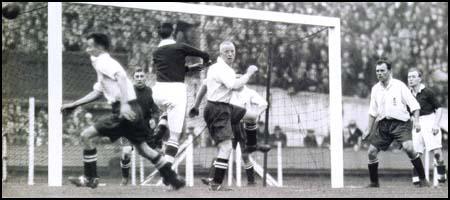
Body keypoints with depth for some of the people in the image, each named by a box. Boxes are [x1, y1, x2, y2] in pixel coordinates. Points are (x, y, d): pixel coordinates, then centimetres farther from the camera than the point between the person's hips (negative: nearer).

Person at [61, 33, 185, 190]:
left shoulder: (103, 62, -7)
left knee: (86, 136, -5)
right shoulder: (105, 63, 23)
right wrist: (74, 105, 29)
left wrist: (124, 105, -32)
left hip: (123, 111, -10)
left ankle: (90, 178, 1)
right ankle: (174, 179, 17)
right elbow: (97, 92, 30)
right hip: (130, 111, 10)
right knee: (142, 147, 16)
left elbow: (122, 77, -25)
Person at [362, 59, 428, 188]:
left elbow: (414, 104, -4)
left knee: (408, 147, -27)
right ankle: (374, 183, 16)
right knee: (371, 152, -2)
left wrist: (416, 121, -17)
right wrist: (369, 130, 16)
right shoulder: (375, 89, 11)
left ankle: (423, 179, -16)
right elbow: (373, 112, 19)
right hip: (383, 124, 5)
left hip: (400, 122, -5)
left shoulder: (399, 85, -3)